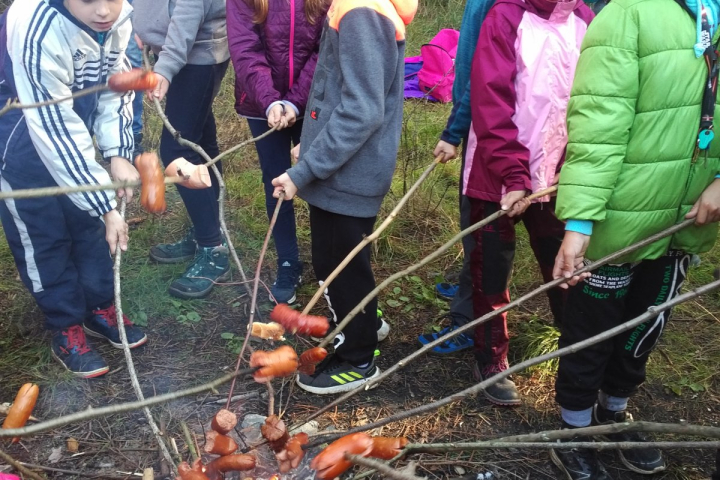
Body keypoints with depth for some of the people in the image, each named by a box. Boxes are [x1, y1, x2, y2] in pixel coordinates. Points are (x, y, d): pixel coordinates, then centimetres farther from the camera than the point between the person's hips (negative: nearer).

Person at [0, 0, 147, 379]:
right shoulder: (38, 32, -36)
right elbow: (55, 132, -33)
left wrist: (118, 154, -17)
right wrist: (107, 207, -30)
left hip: (70, 125, 6)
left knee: (88, 219, 13)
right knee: (42, 234, 2)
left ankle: (100, 308, 30)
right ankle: (65, 329, 19)